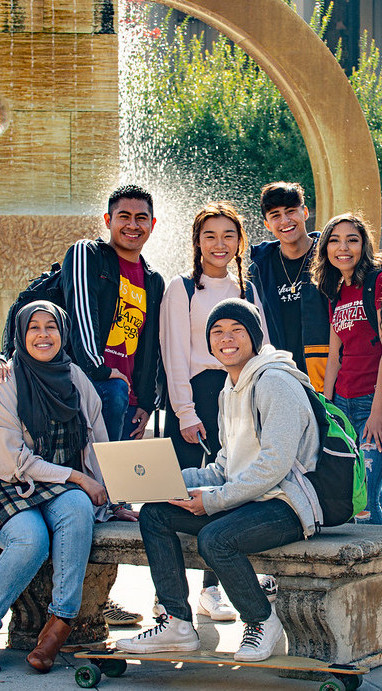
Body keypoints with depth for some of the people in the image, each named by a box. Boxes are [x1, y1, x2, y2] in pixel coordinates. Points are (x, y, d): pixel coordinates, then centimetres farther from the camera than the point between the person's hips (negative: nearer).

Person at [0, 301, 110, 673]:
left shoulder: (76, 379, 9)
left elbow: (101, 447, 15)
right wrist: (75, 476, -13)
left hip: (70, 491, 3)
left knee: (78, 507, -33)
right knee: (31, 538, -35)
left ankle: (61, 619, -27)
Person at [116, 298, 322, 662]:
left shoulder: (275, 383, -13)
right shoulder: (230, 392, 18)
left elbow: (275, 464, -22)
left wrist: (214, 500, -19)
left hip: (285, 504, -10)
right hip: (245, 499, 10)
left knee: (215, 538, -33)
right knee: (153, 513, 0)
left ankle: (262, 621, -7)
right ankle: (177, 623, 2)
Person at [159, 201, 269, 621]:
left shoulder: (248, 292, 15)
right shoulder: (182, 289, 2)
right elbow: (175, 354, -3)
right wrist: (186, 413, -10)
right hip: (196, 396, -4)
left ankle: (212, 588, 9)